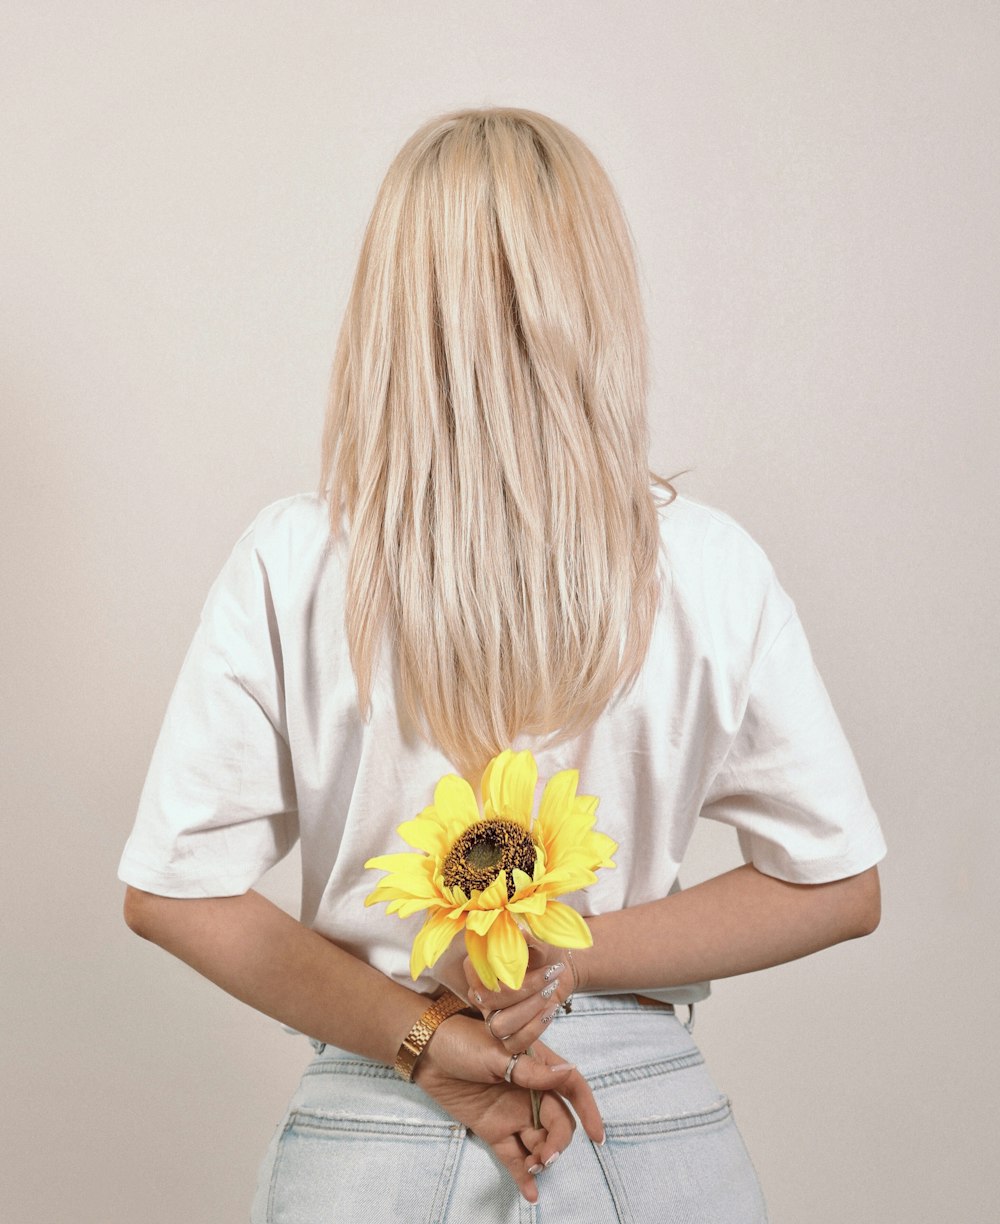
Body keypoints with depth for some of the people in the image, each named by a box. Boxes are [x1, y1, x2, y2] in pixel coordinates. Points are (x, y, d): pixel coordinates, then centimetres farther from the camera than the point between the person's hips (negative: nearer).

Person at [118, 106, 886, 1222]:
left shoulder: (291, 563, -11)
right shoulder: (707, 565, -10)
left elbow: (171, 891, -8)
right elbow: (837, 886, -3)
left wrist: (417, 1034, -8)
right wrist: (572, 954, -9)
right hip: (655, 1128, 1)